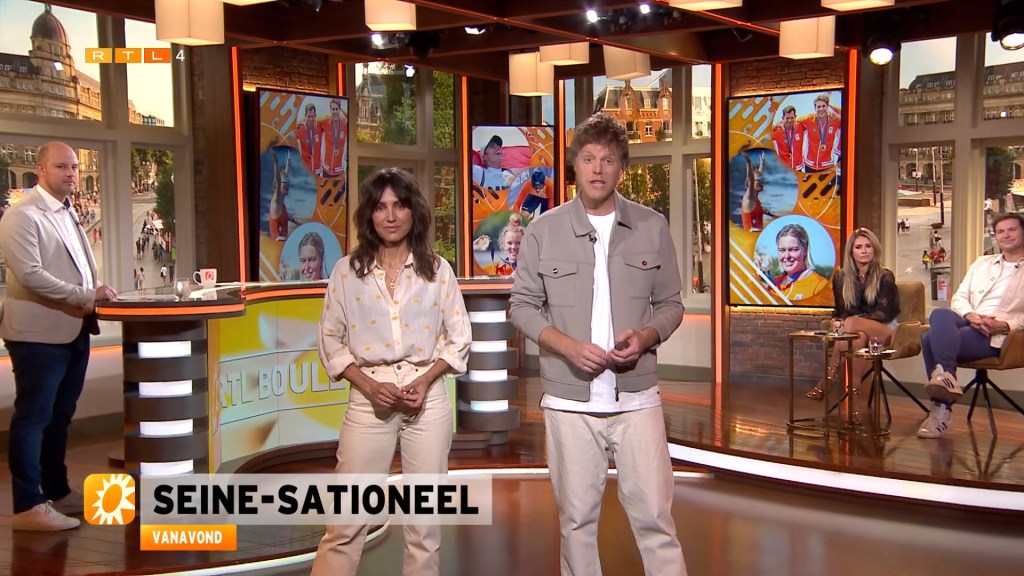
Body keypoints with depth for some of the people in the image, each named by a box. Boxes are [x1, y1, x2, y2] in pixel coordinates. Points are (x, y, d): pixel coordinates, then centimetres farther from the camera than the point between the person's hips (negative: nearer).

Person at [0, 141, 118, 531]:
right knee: (33, 418, -3)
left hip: (73, 331, 8)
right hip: (39, 333, -8)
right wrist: (85, 296, -21)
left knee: (60, 416, 16)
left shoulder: (68, 213, 16)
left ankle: (57, 491, 27)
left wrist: (96, 294, 6)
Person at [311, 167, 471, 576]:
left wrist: (425, 381, -10)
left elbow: (459, 337, 6)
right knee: (346, 521, -1)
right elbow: (331, 341, 5)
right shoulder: (347, 270, 3)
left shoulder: (437, 269, 4)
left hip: (428, 396, 1)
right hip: (368, 398, 0)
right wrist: (369, 385, -9)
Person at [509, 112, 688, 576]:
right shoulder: (544, 230, 1)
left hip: (637, 396, 0)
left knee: (654, 515, 2)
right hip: (569, 399, 0)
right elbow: (522, 305, 3)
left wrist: (645, 337, -13)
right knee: (577, 516, 10)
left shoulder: (652, 227, 3)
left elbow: (670, 304, 8)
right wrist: (568, 346, -13)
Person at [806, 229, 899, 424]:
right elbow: (840, 311, 9)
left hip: (884, 330, -2)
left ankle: (825, 382, -36)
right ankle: (854, 403, -43)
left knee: (853, 324, -36)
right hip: (857, 330, 2)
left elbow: (884, 312, -6)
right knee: (859, 338, -38)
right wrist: (839, 323, -16)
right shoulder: (841, 277, 9)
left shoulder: (885, 277, 2)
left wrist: (856, 320, -21)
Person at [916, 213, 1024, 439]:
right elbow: (959, 298, 16)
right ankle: (945, 377, -40)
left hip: (997, 335, -4)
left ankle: (941, 410, -31)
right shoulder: (982, 263, 26)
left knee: (931, 338, -31)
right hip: (968, 323, 5)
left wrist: (1005, 324, -17)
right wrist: (970, 315, -5)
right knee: (940, 315, -33)